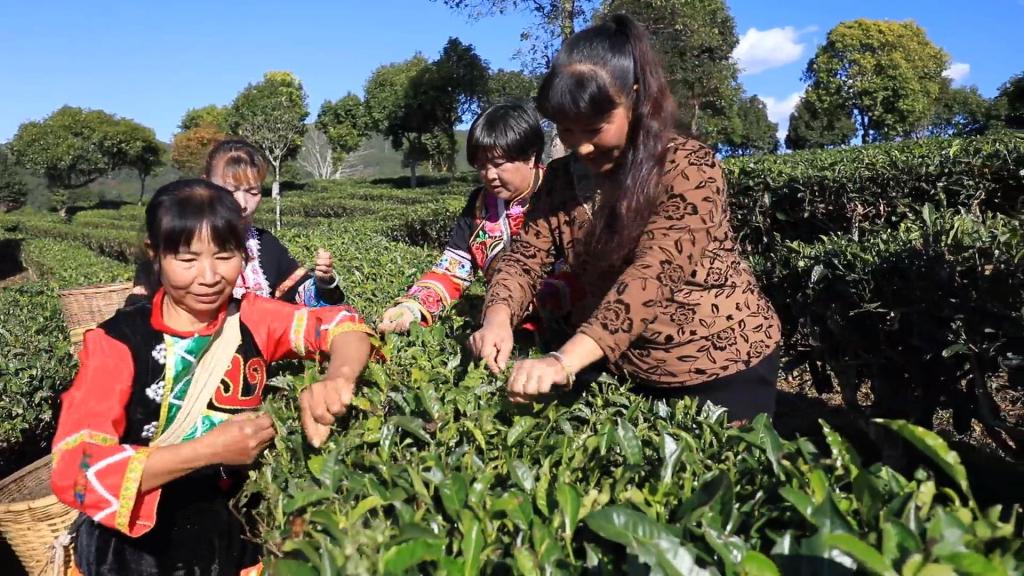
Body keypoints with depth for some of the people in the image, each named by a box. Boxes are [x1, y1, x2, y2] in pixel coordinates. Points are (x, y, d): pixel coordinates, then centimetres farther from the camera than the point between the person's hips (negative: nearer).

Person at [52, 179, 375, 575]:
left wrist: (338, 380, -28)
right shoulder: (119, 340, -14)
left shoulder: (252, 319, -6)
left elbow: (344, 324, -6)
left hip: (232, 535, 1)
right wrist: (210, 449, -30)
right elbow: (74, 469, -21)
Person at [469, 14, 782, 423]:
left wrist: (565, 360, -43)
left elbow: (652, 275, -33)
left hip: (723, 367, -5)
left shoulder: (689, 168, -21)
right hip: (629, 369, 5)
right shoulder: (563, 178, -3)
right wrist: (498, 318, -28)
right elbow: (525, 257, -6)